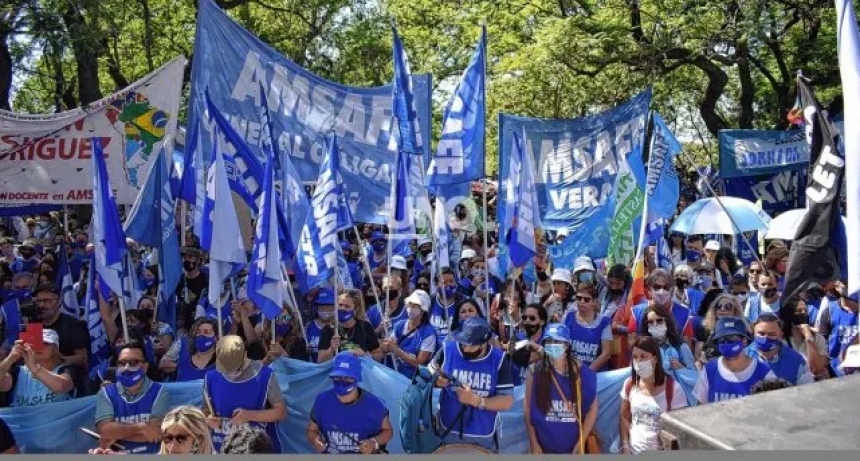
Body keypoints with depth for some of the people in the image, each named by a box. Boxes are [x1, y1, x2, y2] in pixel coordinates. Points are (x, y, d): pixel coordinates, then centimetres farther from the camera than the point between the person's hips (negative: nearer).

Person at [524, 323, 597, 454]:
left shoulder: (580, 371, -4)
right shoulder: (535, 371, -5)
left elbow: (593, 406, 0)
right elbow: (528, 406, -1)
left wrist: (581, 441, -6)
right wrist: (533, 443, -3)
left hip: (573, 446, 0)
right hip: (544, 446, 0)